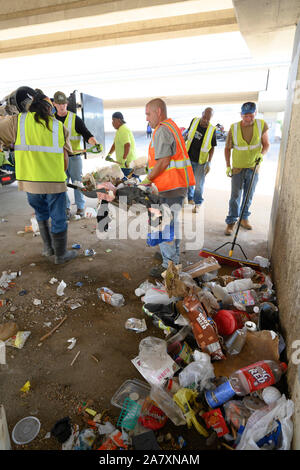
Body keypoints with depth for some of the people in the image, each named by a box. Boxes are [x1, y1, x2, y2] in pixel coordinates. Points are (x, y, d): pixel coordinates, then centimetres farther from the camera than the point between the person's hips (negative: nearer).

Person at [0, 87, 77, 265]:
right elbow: (65, 158, 4)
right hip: (54, 182, -2)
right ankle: (60, 255, 24)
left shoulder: (17, 121, 0)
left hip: (30, 182, 2)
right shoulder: (59, 127, 2)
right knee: (58, 220, 11)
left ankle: (48, 247, 34)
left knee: (42, 215, 25)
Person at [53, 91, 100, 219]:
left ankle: (80, 207, 15)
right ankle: (66, 207, 17)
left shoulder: (75, 119, -1)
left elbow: (87, 134, -9)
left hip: (74, 157, -3)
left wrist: (95, 143, -27)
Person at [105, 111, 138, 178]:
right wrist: (109, 154, 20)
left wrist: (124, 159, -32)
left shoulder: (123, 130, -16)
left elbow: (127, 145, -29)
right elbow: (115, 144, 28)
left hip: (127, 163, -11)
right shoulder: (120, 130, 20)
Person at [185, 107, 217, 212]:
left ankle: (197, 204, 22)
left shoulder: (212, 130, -12)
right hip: (188, 158, 3)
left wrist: (209, 163, -8)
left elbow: (212, 148, -4)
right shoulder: (194, 121, -6)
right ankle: (190, 198, 39)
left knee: (199, 184, 4)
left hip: (200, 161, -3)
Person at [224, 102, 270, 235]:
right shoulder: (234, 128, -7)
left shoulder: (261, 125, -5)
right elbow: (228, 148, 3)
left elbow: (266, 144, 1)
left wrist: (261, 154, -20)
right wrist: (228, 166, -3)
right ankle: (231, 222, 9)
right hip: (237, 168, -2)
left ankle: (244, 218, 28)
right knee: (235, 196, -1)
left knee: (249, 195, 11)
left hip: (253, 168, 2)